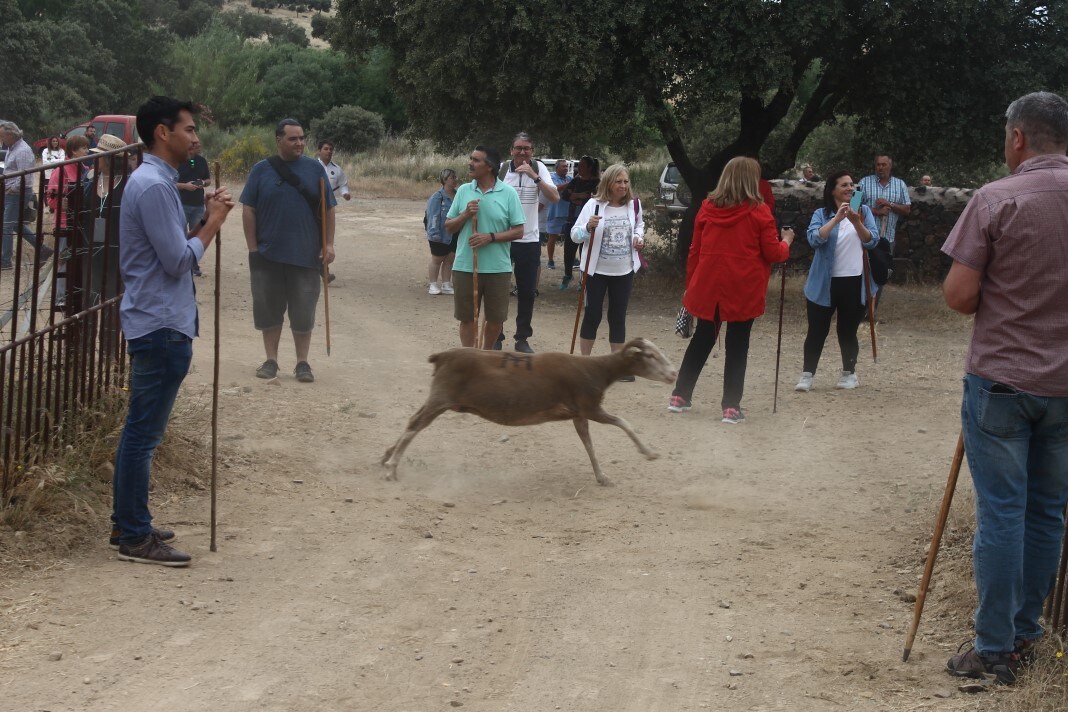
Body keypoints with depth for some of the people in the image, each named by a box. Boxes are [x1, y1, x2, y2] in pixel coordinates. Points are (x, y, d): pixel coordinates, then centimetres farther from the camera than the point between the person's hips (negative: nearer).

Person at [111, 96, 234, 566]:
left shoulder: (156, 182, 14)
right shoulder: (153, 186, -18)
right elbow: (178, 261, -20)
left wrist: (208, 220, 5)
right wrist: (213, 223, -8)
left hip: (156, 323, 11)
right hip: (162, 327, -11)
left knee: (139, 429, 15)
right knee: (145, 432, -5)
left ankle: (127, 524, 23)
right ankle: (136, 538, 1)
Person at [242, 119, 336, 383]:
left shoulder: (315, 169, 2)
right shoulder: (261, 170, 0)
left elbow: (328, 209, 5)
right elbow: (249, 210, 1)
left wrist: (328, 244, -2)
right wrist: (252, 248, -3)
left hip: (306, 255, 0)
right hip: (268, 255, 0)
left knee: (303, 311, 4)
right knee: (268, 309, 7)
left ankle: (303, 362, 13)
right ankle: (271, 360, 19)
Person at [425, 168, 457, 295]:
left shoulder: (457, 195, 3)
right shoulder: (438, 196, -17)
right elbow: (433, 215, -18)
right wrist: (434, 233, -22)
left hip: (453, 235, 6)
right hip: (440, 235, -6)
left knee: (449, 259, 10)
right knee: (437, 259, 7)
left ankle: (446, 285, 19)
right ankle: (433, 285, 17)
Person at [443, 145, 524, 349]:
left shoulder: (508, 193, -4)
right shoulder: (463, 191, 4)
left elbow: (518, 231, -4)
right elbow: (449, 227, 9)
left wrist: (490, 237, -17)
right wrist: (466, 214, -10)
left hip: (498, 268, -1)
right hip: (465, 266, 1)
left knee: (496, 318, 9)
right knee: (467, 317, 6)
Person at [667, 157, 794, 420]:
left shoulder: (708, 207, 4)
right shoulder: (759, 211, -7)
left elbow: (695, 250, 8)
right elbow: (772, 253, -5)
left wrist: (690, 284, 16)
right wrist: (786, 241, 15)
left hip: (709, 287, 4)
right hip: (744, 290, -4)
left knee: (702, 339, 16)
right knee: (737, 345, 5)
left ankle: (680, 396, 19)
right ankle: (731, 406, 4)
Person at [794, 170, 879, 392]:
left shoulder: (863, 211, 4)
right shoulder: (821, 214, -2)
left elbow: (872, 241, -4)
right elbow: (814, 239, -18)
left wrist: (856, 222, -20)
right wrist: (837, 219, -27)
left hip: (854, 282, 1)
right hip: (825, 283, -1)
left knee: (848, 331, 10)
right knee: (817, 331, 1)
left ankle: (849, 374, 24)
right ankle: (807, 375, 8)